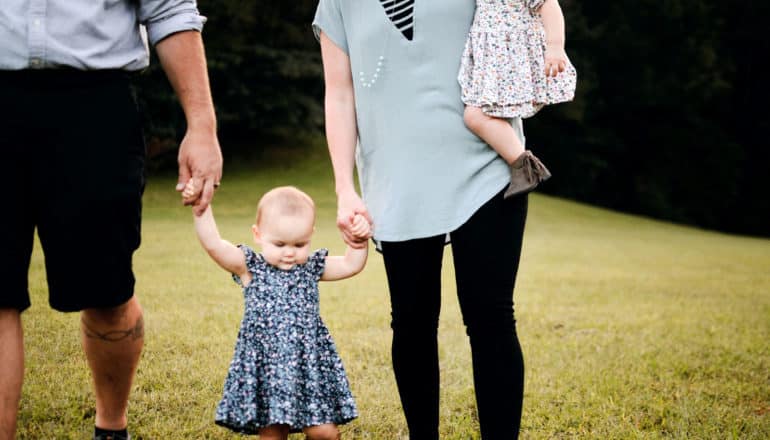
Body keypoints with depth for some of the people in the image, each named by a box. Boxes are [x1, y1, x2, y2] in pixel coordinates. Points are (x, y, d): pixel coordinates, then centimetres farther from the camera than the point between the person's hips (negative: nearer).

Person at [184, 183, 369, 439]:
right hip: (265, 368, -2)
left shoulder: (312, 268, 9)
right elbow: (213, 245, -11)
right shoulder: (250, 269, 0)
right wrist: (202, 208, -21)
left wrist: (358, 241, -3)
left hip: (311, 364, 2)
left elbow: (351, 266, 14)